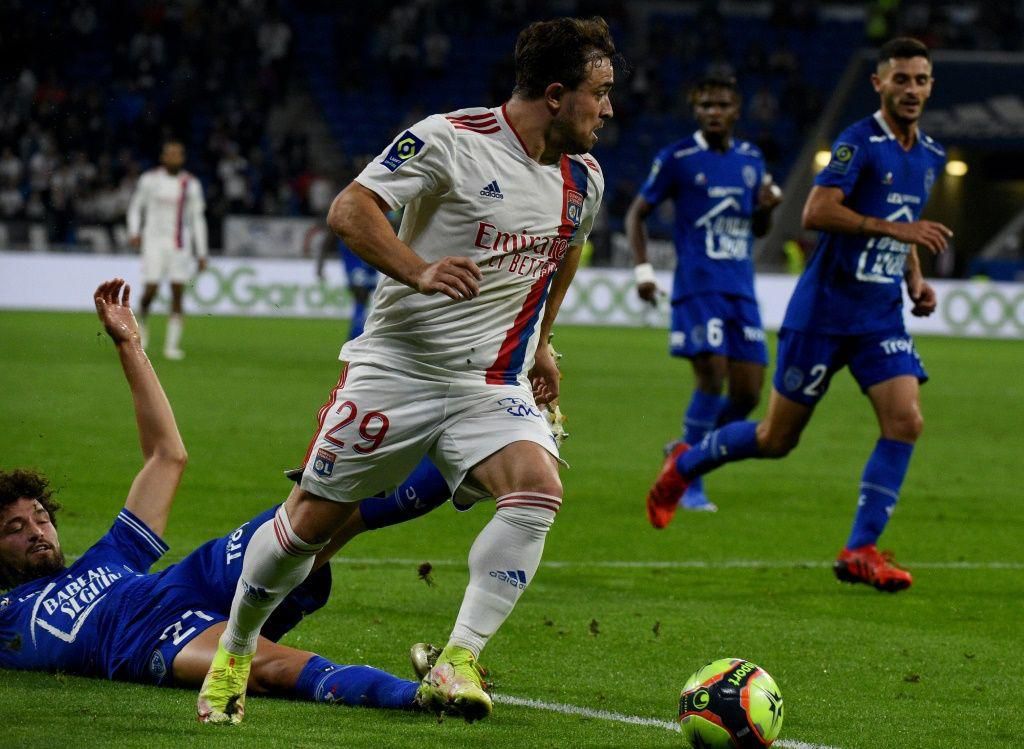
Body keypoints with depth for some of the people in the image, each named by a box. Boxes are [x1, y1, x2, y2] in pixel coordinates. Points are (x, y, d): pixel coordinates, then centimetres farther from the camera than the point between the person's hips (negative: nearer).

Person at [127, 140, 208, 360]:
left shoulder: (191, 184, 4)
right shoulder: (150, 179, 1)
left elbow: (197, 219, 8)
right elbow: (136, 207, 12)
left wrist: (201, 253, 5)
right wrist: (134, 231, -6)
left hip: (180, 243, 1)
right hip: (154, 241, -1)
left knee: (178, 294, -5)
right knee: (151, 290, -9)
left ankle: (172, 345, -1)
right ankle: (142, 321, 24)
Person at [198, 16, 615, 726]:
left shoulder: (583, 178, 7)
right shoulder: (449, 139, -14)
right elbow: (349, 210, -18)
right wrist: (419, 270, -32)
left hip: (494, 384, 4)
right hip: (396, 367, -4)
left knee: (538, 488, -25)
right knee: (311, 519, 3)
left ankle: (458, 662, -23)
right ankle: (233, 652, 27)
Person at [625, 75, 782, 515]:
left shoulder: (751, 159, 13)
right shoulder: (676, 159, -2)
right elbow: (636, 214, 5)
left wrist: (767, 207, 0)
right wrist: (643, 270, -6)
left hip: (741, 292, 6)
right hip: (697, 288, -5)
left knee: (748, 394, 1)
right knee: (712, 378, -17)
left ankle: (687, 450, 25)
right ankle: (689, 486, -6)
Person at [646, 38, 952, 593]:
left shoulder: (930, 156, 11)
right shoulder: (859, 142, -14)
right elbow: (816, 213, -25)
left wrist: (916, 281, 12)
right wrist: (898, 229, -27)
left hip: (882, 315, 6)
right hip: (824, 310, -6)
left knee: (905, 422, -13)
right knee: (778, 438, 2)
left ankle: (860, 551, -7)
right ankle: (686, 463, 30)